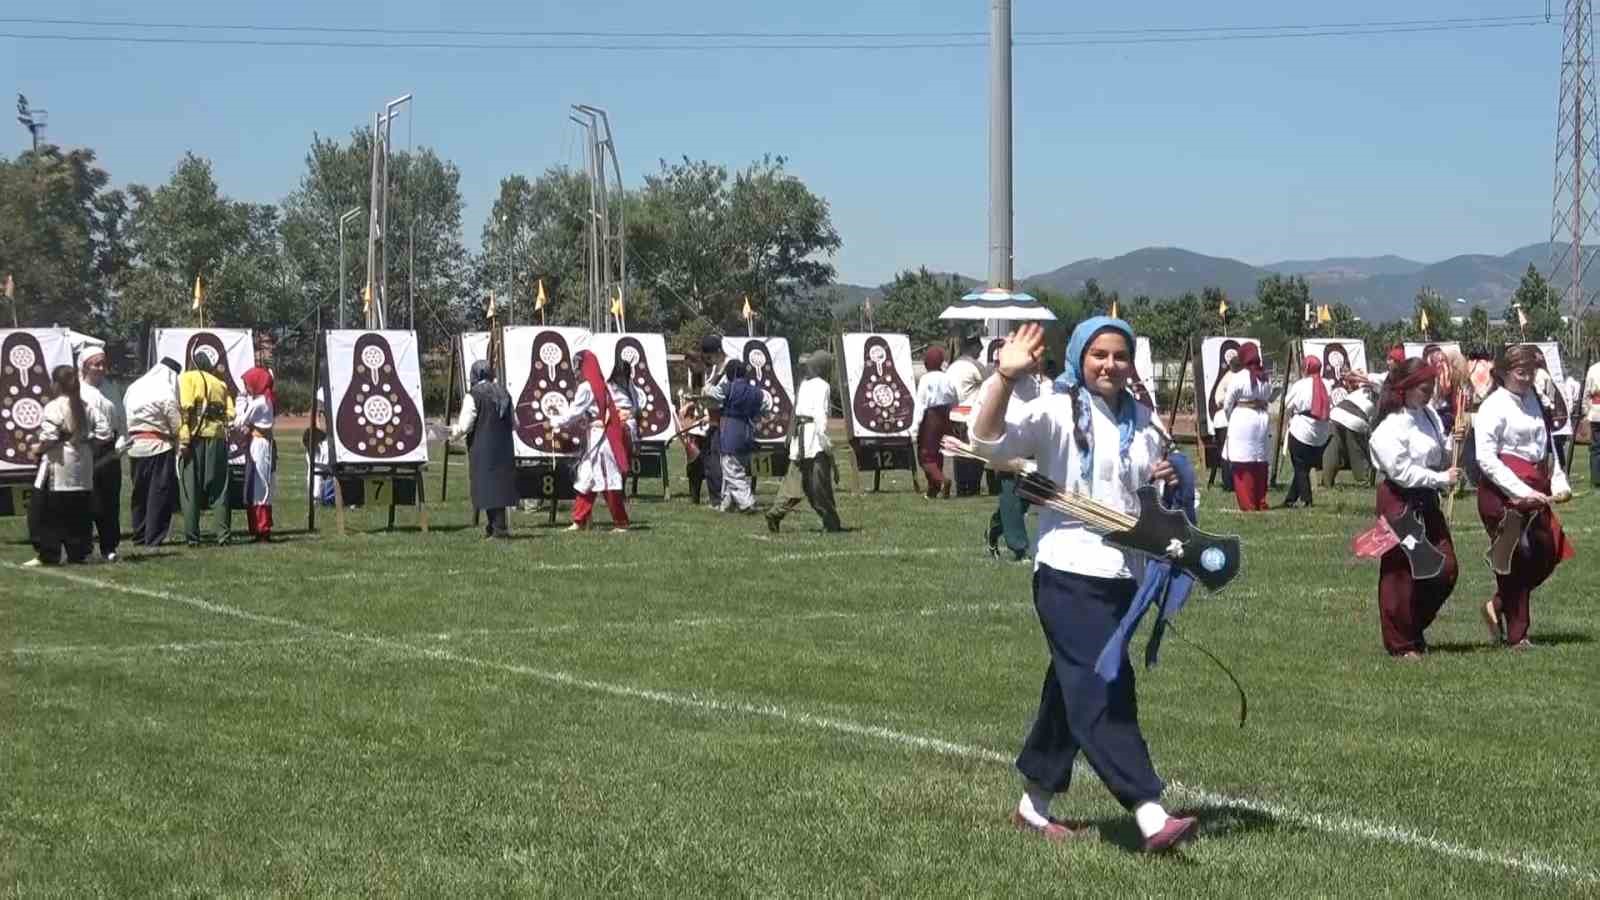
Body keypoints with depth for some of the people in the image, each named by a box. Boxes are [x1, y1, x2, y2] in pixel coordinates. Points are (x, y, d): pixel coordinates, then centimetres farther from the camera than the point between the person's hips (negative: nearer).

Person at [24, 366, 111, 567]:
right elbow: (104, 431, 5)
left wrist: (38, 450, -3)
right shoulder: (87, 408, 7)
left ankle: (47, 555, -2)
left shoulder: (53, 407, -12)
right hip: (82, 465, 6)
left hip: (57, 466, -6)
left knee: (44, 512, 1)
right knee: (79, 512, 12)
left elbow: (49, 437, -20)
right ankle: (78, 553, 13)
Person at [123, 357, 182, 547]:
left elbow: (126, 419, 9)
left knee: (140, 493, 13)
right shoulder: (166, 393, -11)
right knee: (159, 492, -1)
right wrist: (180, 445, 5)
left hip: (135, 446, 6)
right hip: (159, 446, -6)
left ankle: (139, 536, 18)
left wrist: (128, 439, 13)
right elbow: (176, 425, -10)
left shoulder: (134, 388, 9)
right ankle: (154, 537, -3)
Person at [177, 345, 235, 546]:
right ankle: (223, 533, 6)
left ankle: (192, 536, -1)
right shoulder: (220, 384, 18)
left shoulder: (187, 378, 4)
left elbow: (185, 408, -10)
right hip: (218, 437, 4)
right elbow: (230, 414, 6)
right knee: (218, 488, 9)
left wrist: (184, 439, -12)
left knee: (191, 488, 1)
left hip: (195, 437, -4)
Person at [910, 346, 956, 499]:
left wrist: (915, 426, -13)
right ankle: (934, 489, 20)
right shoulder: (947, 379, 1)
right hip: (945, 418, 6)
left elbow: (920, 404, -14)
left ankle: (941, 480, -22)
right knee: (937, 453, 17)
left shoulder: (926, 379, -13)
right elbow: (953, 402, 6)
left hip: (930, 418, -6)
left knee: (925, 455, 0)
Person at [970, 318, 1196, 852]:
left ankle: (1035, 807, 26)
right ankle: (1150, 816, -22)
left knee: (1073, 693, 14)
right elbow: (988, 440, -22)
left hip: (1122, 577, 7)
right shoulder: (1057, 414, -6)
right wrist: (1005, 377, -34)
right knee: (1105, 692, -14)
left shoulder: (1142, 425, 13)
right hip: (1069, 574, -7)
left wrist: (1165, 486, -2)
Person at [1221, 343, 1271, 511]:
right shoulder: (1265, 379, 5)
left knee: (1242, 466, -2)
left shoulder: (1238, 378, -9)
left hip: (1242, 421, -5)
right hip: (1261, 420, 5)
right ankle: (1261, 503, 17)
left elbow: (1227, 405, -2)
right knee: (1260, 464, 12)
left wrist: (1231, 419, 16)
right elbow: (1267, 398, 6)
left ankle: (1248, 505, -5)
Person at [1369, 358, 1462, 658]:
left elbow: (1442, 457, 17)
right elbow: (1402, 471, -20)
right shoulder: (1390, 428, -17)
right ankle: (1401, 644, 11)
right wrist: (1442, 479, -17)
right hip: (1400, 501, -8)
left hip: (1427, 500, 8)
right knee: (1402, 574, 0)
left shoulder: (1429, 414, 8)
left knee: (1446, 570, 8)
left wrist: (1454, 441, -4)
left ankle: (1415, 627, 25)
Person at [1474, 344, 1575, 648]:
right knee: (1515, 562, -1)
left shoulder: (1533, 401, 13)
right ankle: (1516, 634, 11)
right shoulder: (1494, 406, -10)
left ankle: (1498, 607, 23)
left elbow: (1548, 447, 21)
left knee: (1547, 554, 7)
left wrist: (1559, 483, 7)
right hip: (1503, 494, -7)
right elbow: (1486, 458, -18)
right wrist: (1522, 492, -21)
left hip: (1534, 492, 8)